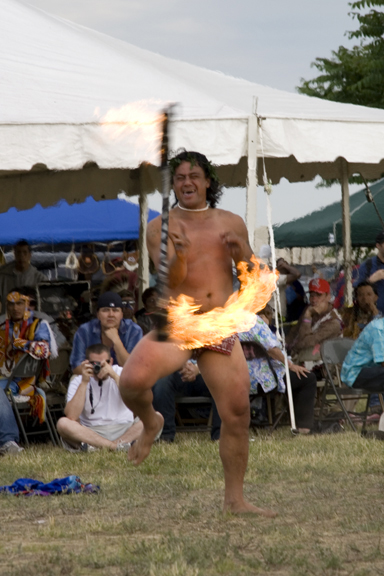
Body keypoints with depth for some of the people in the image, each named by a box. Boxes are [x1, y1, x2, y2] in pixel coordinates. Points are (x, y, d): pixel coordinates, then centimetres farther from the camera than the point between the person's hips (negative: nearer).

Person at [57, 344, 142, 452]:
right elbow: (71, 416, -15)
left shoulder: (120, 372, 5)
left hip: (125, 430, 1)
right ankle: (116, 446, -33)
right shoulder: (78, 381, 2)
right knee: (63, 424, -28)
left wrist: (114, 376, -19)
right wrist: (84, 382, -15)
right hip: (92, 432, -1)